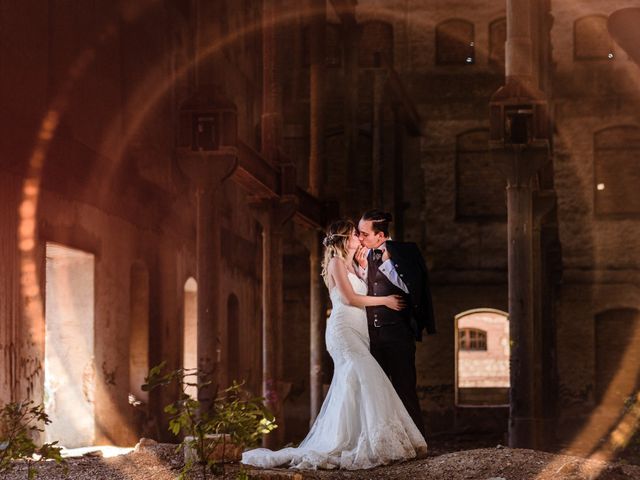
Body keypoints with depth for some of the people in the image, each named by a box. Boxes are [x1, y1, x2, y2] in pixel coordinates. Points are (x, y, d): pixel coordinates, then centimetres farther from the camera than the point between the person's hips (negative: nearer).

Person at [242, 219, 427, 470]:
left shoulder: (353, 265, 24)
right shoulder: (336, 262, -3)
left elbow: (359, 297, 16)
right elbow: (349, 298, -11)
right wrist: (385, 300, -5)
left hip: (356, 332, 9)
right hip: (343, 329, -9)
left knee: (352, 384, 0)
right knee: (365, 378, -22)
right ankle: (366, 444, -26)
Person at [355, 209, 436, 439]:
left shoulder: (401, 252, -4)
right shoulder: (364, 255, 8)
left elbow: (407, 287, -10)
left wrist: (385, 261, -11)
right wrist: (362, 267, -4)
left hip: (396, 331, -5)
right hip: (371, 331, 5)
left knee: (404, 387, -3)